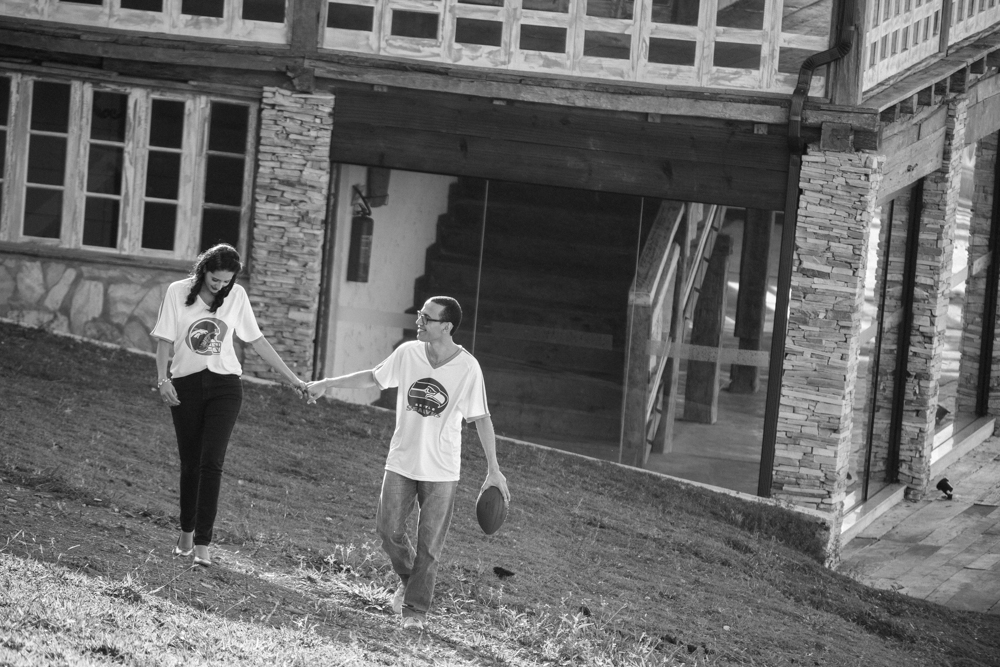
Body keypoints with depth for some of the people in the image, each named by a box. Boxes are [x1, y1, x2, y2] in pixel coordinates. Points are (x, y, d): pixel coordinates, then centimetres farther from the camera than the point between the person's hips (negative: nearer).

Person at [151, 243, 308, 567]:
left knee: (211, 463, -12)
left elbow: (257, 340, 10)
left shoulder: (236, 296, 3)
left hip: (225, 385, 0)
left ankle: (202, 544, -16)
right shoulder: (178, 292, -2)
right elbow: (165, 340, 0)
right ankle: (186, 532, 27)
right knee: (190, 464, 6)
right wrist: (162, 378, -15)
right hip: (186, 384, 0)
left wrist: (291, 377, 10)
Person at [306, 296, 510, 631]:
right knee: (388, 529, 1)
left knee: (429, 546, -1)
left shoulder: (467, 368, -13)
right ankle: (409, 580, 29)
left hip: (441, 471, -3)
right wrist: (326, 384, 10)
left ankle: (415, 610, 11)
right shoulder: (407, 353, -5)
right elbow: (373, 378, 12)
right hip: (401, 462, 3)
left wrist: (494, 470, -6)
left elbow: (481, 419, -6)